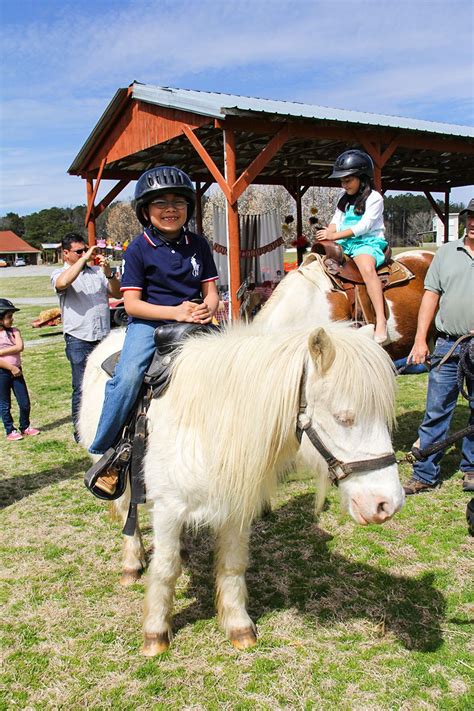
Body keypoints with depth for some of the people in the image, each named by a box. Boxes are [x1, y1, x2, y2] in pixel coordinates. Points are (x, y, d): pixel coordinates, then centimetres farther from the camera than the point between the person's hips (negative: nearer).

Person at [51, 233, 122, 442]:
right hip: (79, 340, -3)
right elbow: (62, 283, -22)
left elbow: (117, 293, 10)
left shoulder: (97, 271, 14)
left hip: (103, 336, 4)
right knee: (82, 387, 2)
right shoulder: (60, 274, 3)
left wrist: (108, 273, -6)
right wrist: (83, 259, -16)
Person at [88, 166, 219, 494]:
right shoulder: (139, 249, -2)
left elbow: (211, 291, 11)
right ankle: (104, 453, -11)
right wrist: (176, 312, -20)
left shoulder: (198, 244, 8)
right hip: (148, 323, -4)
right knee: (128, 375, -29)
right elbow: (132, 304, -8)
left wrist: (208, 308, -14)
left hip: (194, 321, 4)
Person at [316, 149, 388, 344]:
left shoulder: (374, 198, -4)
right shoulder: (345, 198, 18)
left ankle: (381, 320, -45)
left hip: (368, 242, -8)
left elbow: (364, 225, -15)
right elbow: (336, 221, 15)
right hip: (345, 243, 8)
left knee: (366, 267, -38)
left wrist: (335, 235, -20)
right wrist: (328, 233, -10)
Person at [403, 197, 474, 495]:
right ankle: (425, 475, 9)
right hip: (447, 345, 2)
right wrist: (420, 340, 1)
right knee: (436, 412, 3)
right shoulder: (446, 252, 9)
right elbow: (431, 295, 8)